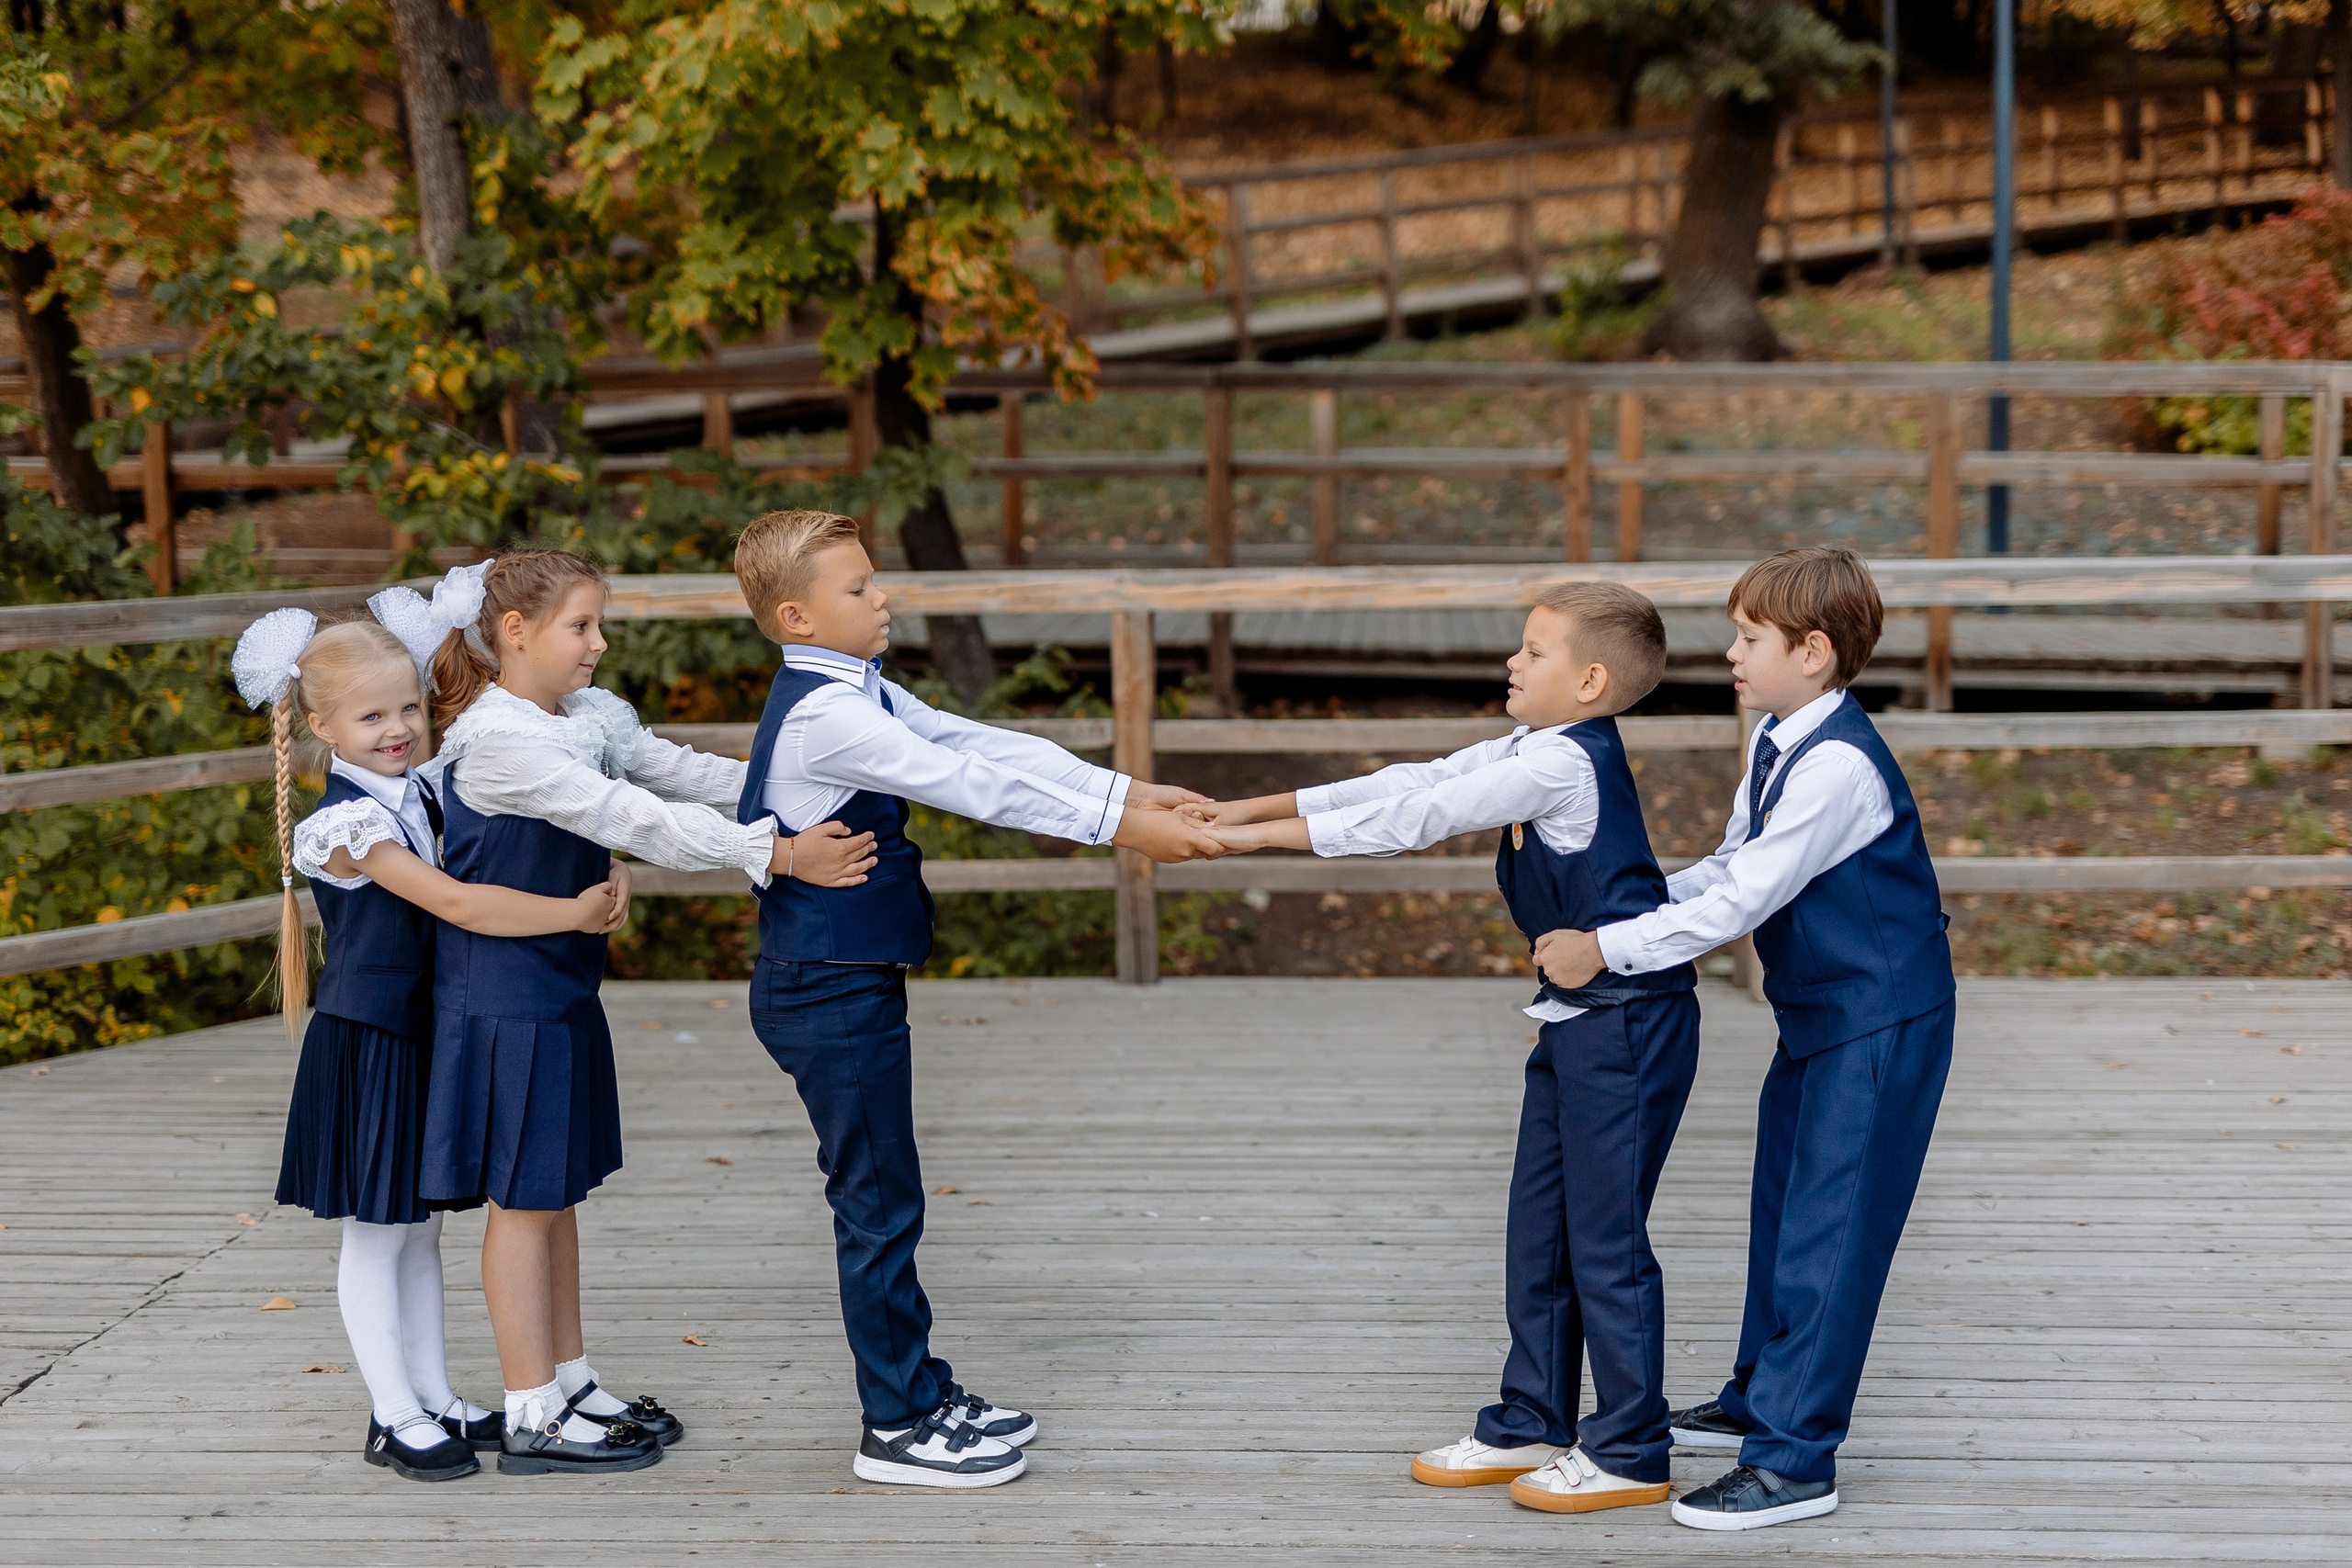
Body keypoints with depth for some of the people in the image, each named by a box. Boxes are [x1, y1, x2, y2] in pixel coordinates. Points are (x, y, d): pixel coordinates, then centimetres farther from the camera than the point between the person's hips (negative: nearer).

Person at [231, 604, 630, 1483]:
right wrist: (575, 914, -29)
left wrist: (606, 875, -13)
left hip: (426, 1036, 8)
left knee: (421, 1225, 15)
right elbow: (456, 904, -28)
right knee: (376, 1234, 3)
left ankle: (435, 1397, 24)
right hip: (367, 1042, -8)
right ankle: (395, 1417, 11)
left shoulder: (425, 791, 5)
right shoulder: (345, 825, -19)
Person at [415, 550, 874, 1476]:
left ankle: (569, 1387, 25)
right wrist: (775, 856, -32)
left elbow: (687, 775, 5)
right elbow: (628, 819, -28)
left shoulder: (594, 718, 7)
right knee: (521, 1199, 0)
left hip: (564, 991, 9)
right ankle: (531, 1419, 8)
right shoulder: (492, 738, -22)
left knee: (558, 1192, 15)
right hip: (503, 999, -9)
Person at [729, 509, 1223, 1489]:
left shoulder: (862, 694, 10)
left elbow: (982, 745, 6)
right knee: (879, 1202, -1)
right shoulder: (821, 714, -22)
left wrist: (1125, 791, -2)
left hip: (851, 982, 10)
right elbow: (969, 783, -25)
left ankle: (922, 1391, 26)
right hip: (828, 993, -10)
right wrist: (1116, 824, -24)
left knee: (882, 1198, 16)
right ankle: (899, 1427, 8)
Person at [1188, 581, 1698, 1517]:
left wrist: (1258, 836, -19)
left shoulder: (1563, 762, -20)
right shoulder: (1534, 752, 10)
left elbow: (1411, 820, -22)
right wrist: (1246, 808, 1)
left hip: (1629, 1021, -10)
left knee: (1605, 1237, -2)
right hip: (1580, 1017, 10)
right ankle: (1530, 1425, 25)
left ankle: (1630, 1454, 9)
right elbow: (1410, 784, 7)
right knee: (1538, 1227, 15)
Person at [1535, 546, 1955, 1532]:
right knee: (1781, 1212, 20)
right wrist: (1620, 909, 1)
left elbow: (1743, 901, -28)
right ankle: (1762, 1396, 37)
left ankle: (1793, 1460, -2)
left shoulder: (1838, 764, -26)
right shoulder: (1777, 743, 5)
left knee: (1826, 1234, -7)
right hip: (1818, 1016, 10)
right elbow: (1731, 867, 13)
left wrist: (1607, 949, -26)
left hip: (1879, 1025, -10)